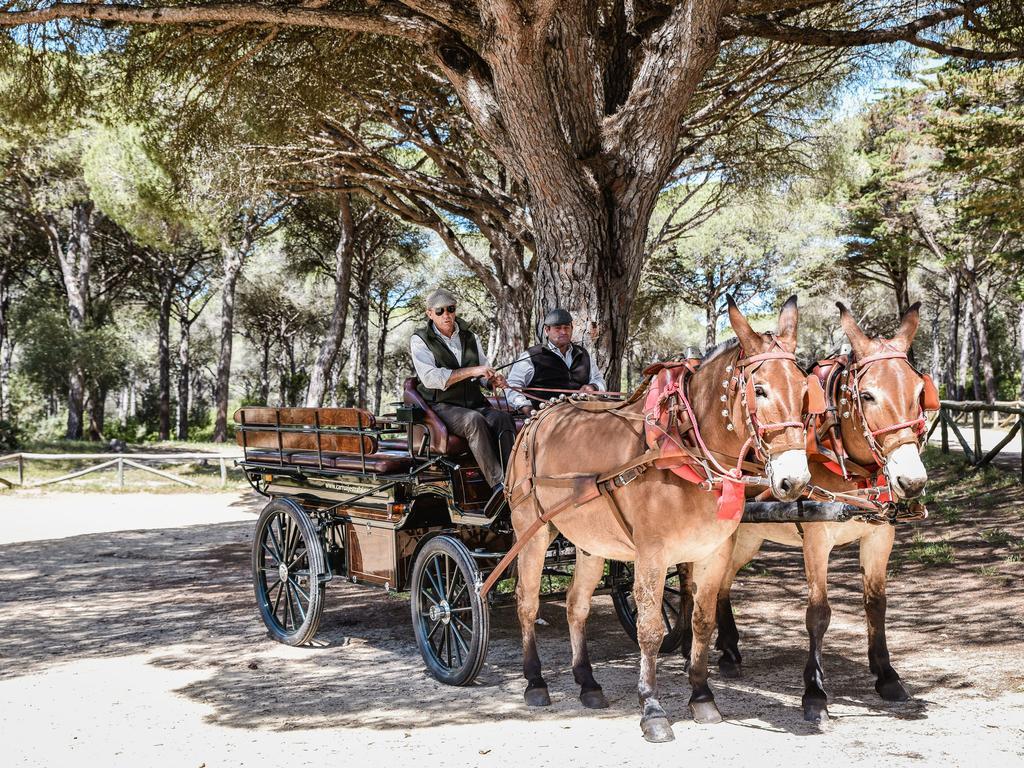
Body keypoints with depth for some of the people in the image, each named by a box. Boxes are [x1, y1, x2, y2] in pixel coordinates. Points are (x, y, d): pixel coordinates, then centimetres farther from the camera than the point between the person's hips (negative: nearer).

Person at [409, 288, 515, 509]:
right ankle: (497, 483, -47)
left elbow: (484, 371, 27)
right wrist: (471, 371, -17)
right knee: (475, 421, -37)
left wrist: (494, 378, 0)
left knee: (502, 418, -29)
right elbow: (430, 378, -13)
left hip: (475, 403, 4)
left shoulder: (469, 337, 19)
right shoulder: (420, 340, 3)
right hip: (442, 406, -4)